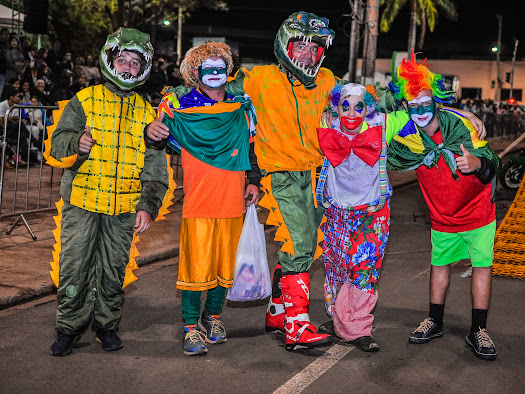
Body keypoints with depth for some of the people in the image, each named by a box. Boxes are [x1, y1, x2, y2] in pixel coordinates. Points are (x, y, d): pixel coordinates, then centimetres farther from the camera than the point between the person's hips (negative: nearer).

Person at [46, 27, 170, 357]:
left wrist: (148, 206, -1)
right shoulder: (84, 101, 5)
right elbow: (57, 143, -2)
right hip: (82, 202, -2)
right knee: (75, 267, -1)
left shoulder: (147, 113, 12)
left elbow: (155, 166, 10)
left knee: (113, 270, 8)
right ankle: (70, 327, 14)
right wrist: (76, 143, -26)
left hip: (124, 208, 2)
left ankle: (107, 325, 24)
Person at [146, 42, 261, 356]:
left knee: (226, 264, 11)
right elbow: (163, 134, -1)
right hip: (199, 200, -4)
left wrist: (254, 180, 13)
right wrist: (153, 130, -24)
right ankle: (192, 327, 6)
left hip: (232, 201, 4)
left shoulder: (240, 107, 13)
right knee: (196, 264, -5)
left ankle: (213, 316, 29)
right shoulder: (182, 106, -1)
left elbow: (250, 146, 21)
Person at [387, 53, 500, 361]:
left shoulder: (460, 125, -21)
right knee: (440, 264, 13)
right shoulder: (408, 137, -11)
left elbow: (491, 161, -27)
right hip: (442, 215, 3)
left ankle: (478, 330, 8)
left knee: (482, 265, -3)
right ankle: (435, 322, 29)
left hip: (477, 211, -3)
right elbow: (388, 160, 8)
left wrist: (477, 163, -51)